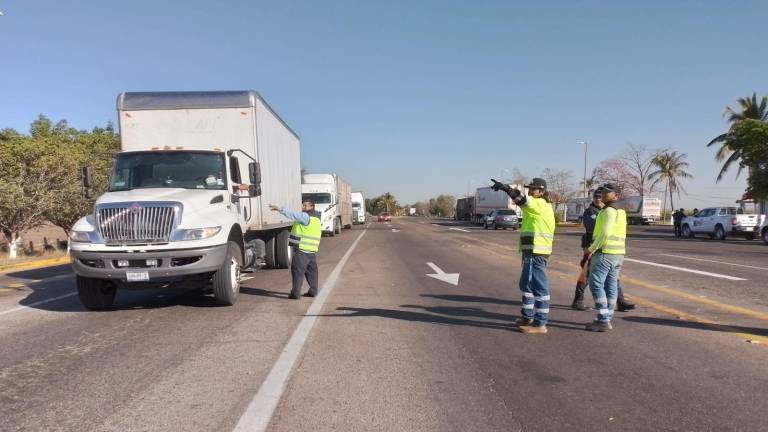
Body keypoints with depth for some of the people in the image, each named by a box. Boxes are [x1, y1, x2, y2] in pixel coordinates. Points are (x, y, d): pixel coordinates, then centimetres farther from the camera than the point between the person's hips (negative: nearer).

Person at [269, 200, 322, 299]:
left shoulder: (306, 216, -11)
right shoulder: (316, 218, 19)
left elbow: (293, 215, -20)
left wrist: (279, 209, -21)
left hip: (302, 249, -9)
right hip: (312, 250, 9)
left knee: (298, 271, -6)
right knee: (311, 270, 15)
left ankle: (295, 293, -6)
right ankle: (313, 291, 20)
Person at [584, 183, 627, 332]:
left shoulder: (609, 210, -13)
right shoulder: (620, 211, 18)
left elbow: (605, 233, -21)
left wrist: (592, 249, -13)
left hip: (605, 252, -10)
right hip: (618, 253, 10)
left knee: (596, 284, -7)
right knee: (611, 286, 9)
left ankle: (603, 321, -9)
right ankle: (607, 319, 14)